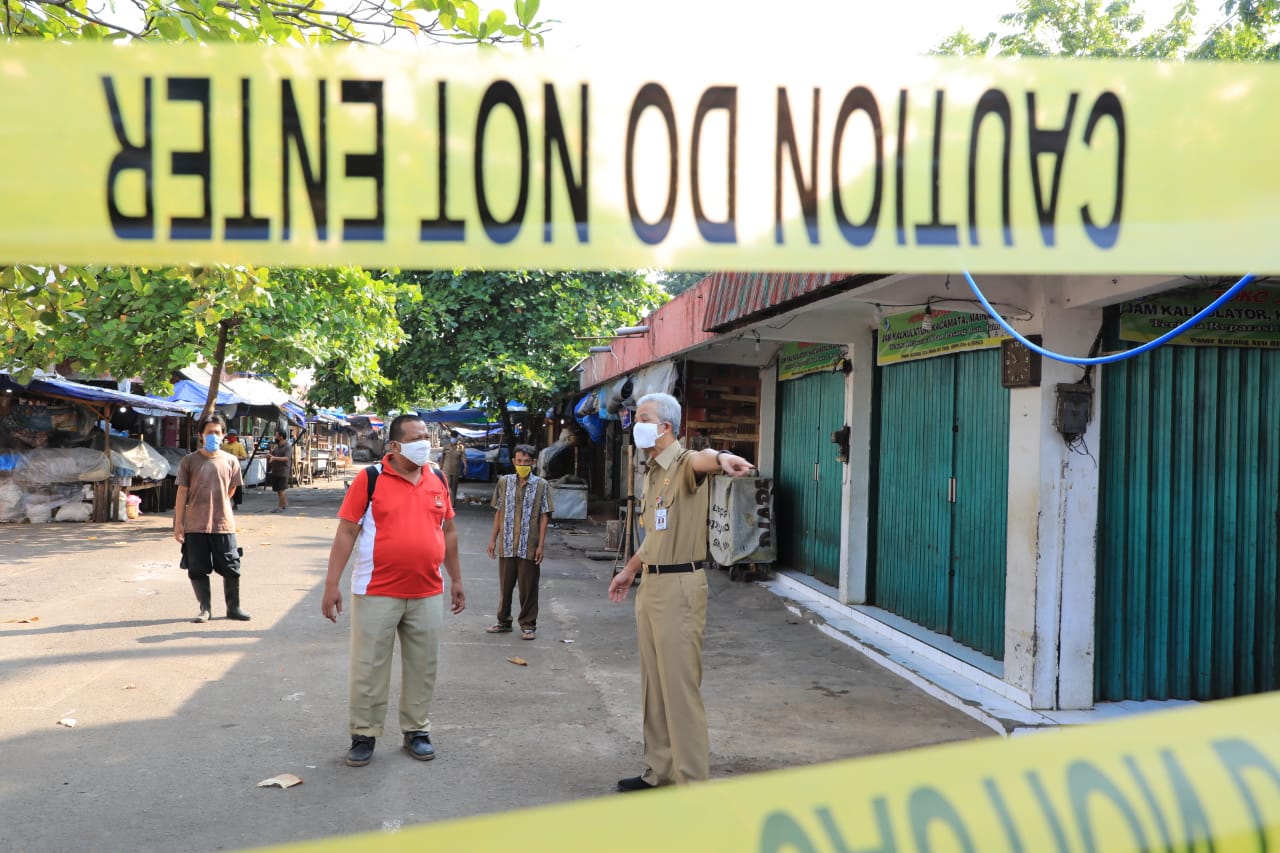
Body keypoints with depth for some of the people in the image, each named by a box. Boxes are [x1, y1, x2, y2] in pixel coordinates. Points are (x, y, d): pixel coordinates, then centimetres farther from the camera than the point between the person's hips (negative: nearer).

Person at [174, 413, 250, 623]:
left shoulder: (230, 461, 3)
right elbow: (182, 493, -1)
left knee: (231, 568, 5)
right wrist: (178, 524, -3)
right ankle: (205, 609, 18)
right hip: (195, 526, -1)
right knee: (197, 570, 5)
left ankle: (233, 607, 18)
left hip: (223, 524, 1)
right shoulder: (189, 461, -1)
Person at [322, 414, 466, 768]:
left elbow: (449, 531, 15)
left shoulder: (437, 479, 7)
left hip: (427, 594, 4)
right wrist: (331, 584, -12)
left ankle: (416, 730, 26)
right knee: (368, 668, 5)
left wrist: (457, 580, 14)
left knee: (422, 667, 12)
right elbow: (346, 532, -7)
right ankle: (364, 735, 18)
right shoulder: (370, 478, -7)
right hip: (377, 593, -4)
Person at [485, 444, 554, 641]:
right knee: (505, 586, 12)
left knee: (528, 587, 4)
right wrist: (493, 539, 7)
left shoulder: (541, 485, -2)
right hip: (506, 545, 3)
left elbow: (544, 517, -2)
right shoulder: (504, 482, 5)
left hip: (529, 546, -3)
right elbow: (499, 512, 10)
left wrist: (541, 545, -7)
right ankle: (504, 622, 25)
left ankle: (528, 625, 15)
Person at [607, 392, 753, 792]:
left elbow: (701, 460, -40)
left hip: (679, 585, -9)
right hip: (651, 584, 9)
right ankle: (659, 770, 27)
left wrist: (722, 458, -62)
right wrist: (630, 571, 31)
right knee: (653, 684, 15)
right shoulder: (652, 472, 15)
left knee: (681, 685, -4)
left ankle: (693, 781, 6)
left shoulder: (683, 464, -13)